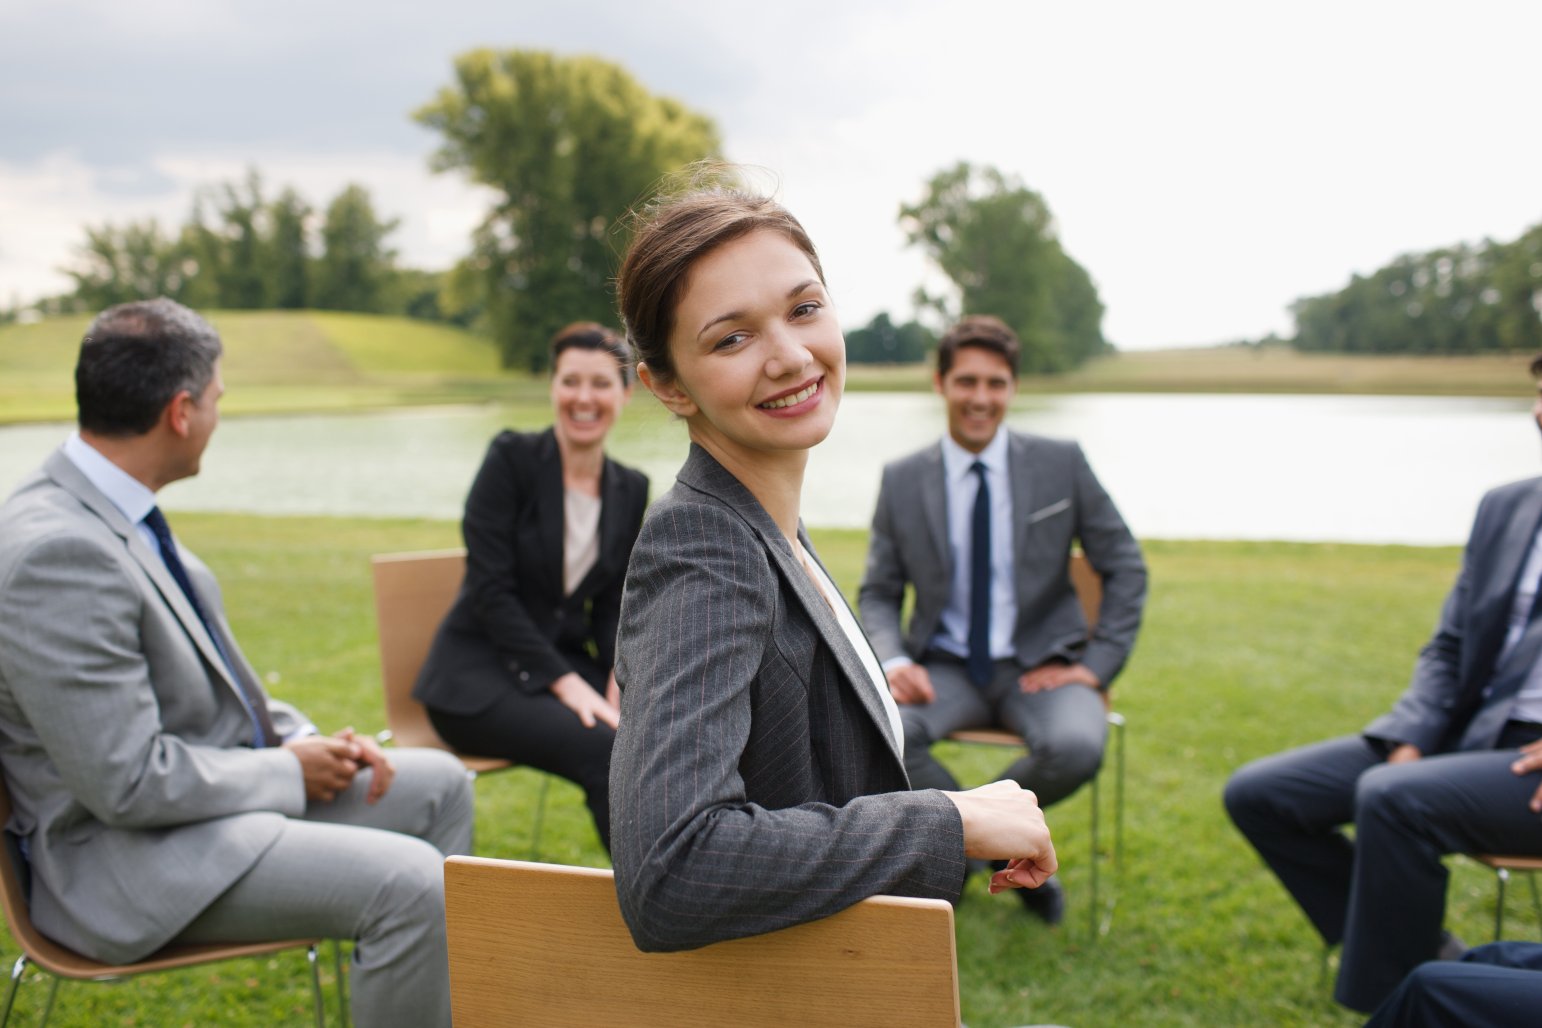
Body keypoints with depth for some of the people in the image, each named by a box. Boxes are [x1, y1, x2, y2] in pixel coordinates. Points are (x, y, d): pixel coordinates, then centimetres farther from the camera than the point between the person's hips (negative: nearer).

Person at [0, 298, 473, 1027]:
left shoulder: (111, 509, 5)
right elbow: (130, 783, -26)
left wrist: (307, 740, 3)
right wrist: (287, 771, -13)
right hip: (125, 852, -10)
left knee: (439, 783, 15)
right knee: (408, 883, -25)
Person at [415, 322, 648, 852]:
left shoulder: (631, 490, 8)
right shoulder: (511, 459, -8)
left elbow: (612, 608, 11)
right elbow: (490, 591, -14)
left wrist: (620, 675, -10)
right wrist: (564, 682, -20)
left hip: (567, 663, 5)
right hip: (478, 672, -5)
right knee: (604, 748, -32)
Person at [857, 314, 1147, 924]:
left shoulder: (1061, 465, 0)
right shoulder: (902, 481, 3)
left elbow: (1125, 569, 5)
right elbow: (878, 593, 7)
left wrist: (1096, 666, -6)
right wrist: (893, 660, -14)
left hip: (1040, 667, -1)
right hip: (947, 668, 1)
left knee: (1076, 747, -34)